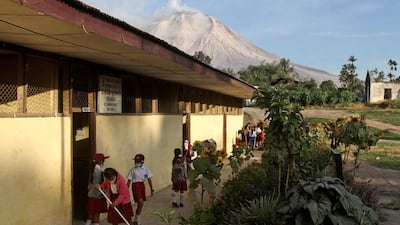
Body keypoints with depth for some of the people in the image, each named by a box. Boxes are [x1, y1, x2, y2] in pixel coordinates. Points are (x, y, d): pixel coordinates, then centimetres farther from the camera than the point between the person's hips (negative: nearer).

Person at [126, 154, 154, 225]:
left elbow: (149, 179, 6)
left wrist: (151, 189, 5)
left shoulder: (145, 169, 1)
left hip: (142, 185, 4)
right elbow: (129, 181, -4)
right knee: (140, 202, -17)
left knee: (141, 204, 9)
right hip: (135, 186, -4)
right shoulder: (133, 170, -6)